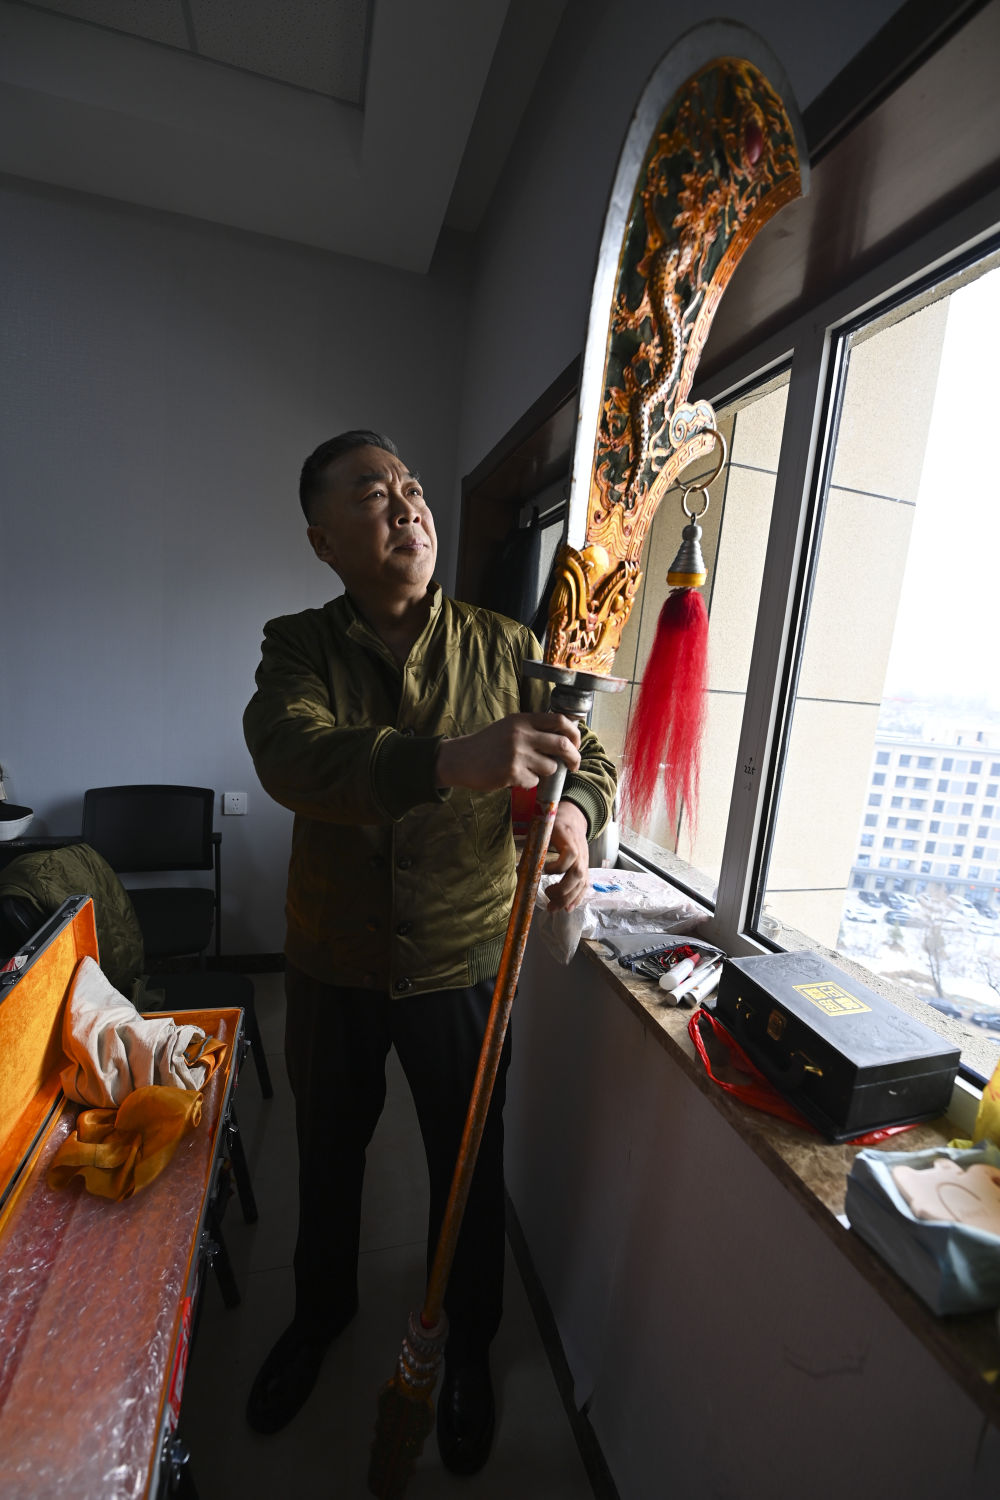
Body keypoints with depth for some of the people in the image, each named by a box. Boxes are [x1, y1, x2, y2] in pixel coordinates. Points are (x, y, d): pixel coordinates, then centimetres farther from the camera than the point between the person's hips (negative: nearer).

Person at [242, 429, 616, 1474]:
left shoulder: (504, 648, -4)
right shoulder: (298, 646, -7)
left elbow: (588, 757, -3)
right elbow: (289, 754, -27)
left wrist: (575, 809, -28)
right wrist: (449, 761, -45)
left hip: (463, 967, 0)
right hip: (331, 967, 1)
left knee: (470, 1170, 19)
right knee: (327, 1155, 25)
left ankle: (470, 1348, 51)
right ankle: (321, 1313, 58)